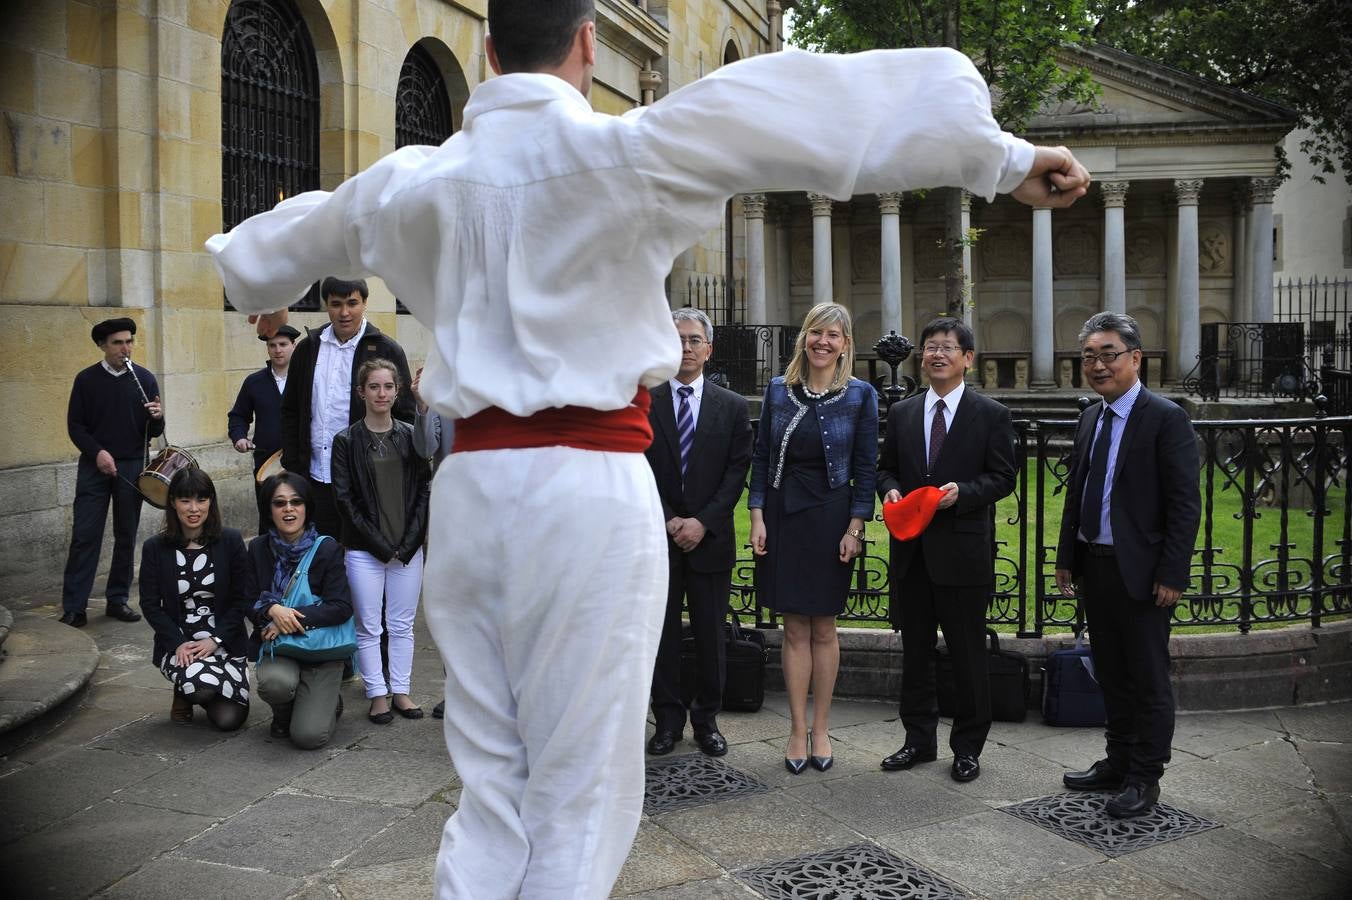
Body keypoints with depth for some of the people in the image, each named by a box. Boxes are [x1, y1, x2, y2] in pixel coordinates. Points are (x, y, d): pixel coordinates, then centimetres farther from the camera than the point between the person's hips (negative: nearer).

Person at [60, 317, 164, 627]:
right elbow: (74, 425, 2)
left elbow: (153, 433, 4)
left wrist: (157, 418, -19)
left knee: (126, 537, 7)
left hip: (132, 467, 2)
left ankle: (118, 600, 17)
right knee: (85, 536, -3)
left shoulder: (145, 379, 3)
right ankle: (73, 607, 1)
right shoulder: (87, 379, 0)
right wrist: (97, 452, -13)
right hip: (94, 467, -2)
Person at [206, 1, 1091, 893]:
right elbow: (790, 114, -13)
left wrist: (261, 282, 53)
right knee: (579, 795, 4)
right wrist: (1003, 157, -10)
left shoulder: (418, 178, 10)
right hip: (589, 487, -6)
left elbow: (314, 227, 30)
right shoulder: (614, 150, -7)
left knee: (490, 791, 14)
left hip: (470, 483, 6)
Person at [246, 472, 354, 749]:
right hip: (277, 646, 2)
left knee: (309, 736, -17)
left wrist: (296, 619, -21)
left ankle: (328, 703, 21)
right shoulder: (259, 549, 3)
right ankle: (283, 714, 5)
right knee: (275, 682, -35)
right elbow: (249, 603, 3)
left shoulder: (327, 549, -7)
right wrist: (272, 609, -20)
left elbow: (342, 607, -12)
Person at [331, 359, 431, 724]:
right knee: (369, 627, 4)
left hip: (408, 548, 2)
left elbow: (424, 490, 3)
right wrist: (381, 545, -9)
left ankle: (400, 690, 20)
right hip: (364, 550, -2)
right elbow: (345, 499, -5)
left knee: (402, 625, 10)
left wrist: (408, 542, -6)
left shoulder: (411, 436, 5)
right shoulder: (346, 440, -2)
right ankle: (377, 694, 15)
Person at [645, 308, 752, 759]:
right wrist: (668, 521, -9)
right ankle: (667, 720, 16)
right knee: (662, 632, 5)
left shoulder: (733, 407, 6)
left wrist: (702, 522, -10)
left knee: (711, 633, 6)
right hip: (658, 536, 0)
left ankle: (707, 719, 18)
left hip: (711, 538, 0)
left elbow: (737, 472, 0)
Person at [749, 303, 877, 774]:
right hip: (783, 516, 2)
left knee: (823, 629, 8)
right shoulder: (777, 389, 4)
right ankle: (798, 730, 14)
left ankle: (820, 729, 19)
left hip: (831, 518, -1)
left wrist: (855, 527, -7)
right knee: (794, 630, 6)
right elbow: (761, 457, 5)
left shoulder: (860, 394, -2)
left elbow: (865, 466, -2)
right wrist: (757, 517, -2)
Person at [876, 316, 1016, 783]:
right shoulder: (901, 413, 10)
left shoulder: (991, 415, -1)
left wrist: (962, 492, -20)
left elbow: (1002, 477, -4)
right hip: (911, 550, 4)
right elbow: (885, 466, 15)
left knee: (968, 653, 4)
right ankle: (919, 739, 26)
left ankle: (968, 747, 18)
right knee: (915, 649, 13)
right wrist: (890, 490, -7)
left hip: (963, 551, -4)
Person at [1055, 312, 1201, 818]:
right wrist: (1067, 557, 13)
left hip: (1140, 571, -7)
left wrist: (1172, 574, -18)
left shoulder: (1166, 418, -12)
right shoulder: (1090, 418, 11)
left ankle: (1145, 779, 16)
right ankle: (1118, 762, 31)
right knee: (1111, 674, 17)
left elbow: (1186, 504, -14)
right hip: (1094, 567, 7)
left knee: (1148, 679, 5)